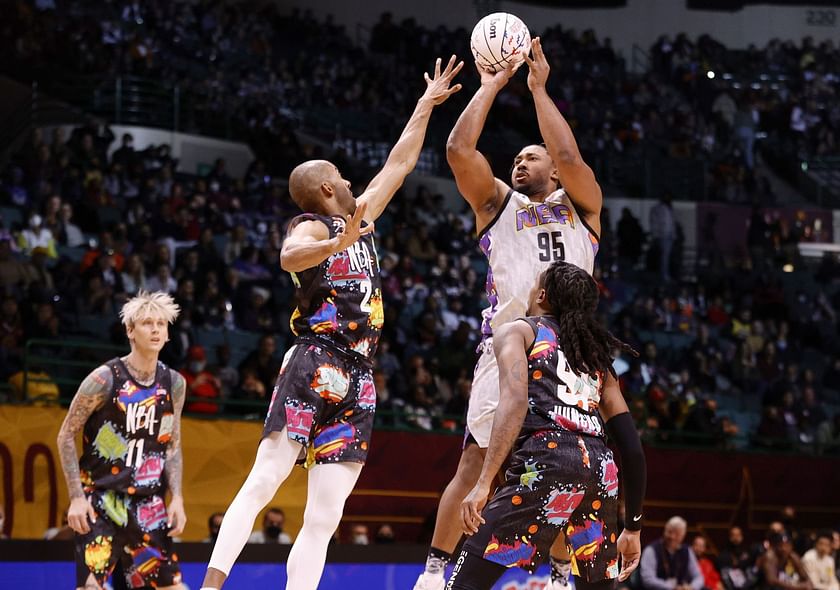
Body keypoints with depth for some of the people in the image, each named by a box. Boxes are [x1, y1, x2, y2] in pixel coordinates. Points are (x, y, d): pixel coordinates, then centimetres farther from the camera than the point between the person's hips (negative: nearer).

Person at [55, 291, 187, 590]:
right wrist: (77, 497, -11)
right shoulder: (105, 379, -10)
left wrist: (176, 498, 3)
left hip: (149, 504, 5)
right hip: (101, 500, -5)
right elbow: (66, 436, -5)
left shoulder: (174, 384, 6)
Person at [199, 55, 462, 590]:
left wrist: (426, 106, 36)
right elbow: (289, 257, -24)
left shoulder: (361, 219, 22)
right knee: (264, 482, -18)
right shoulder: (312, 226, 0)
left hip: (356, 382, 8)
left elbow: (399, 165, 33)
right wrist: (337, 244, -42)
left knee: (324, 519, -1)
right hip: (314, 367, -8)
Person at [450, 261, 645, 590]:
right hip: (601, 472, 5)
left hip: (545, 462, -5)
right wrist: (633, 527, 30)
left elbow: (515, 401, -6)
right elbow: (632, 447, 25)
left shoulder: (517, 332, 15)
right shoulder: (597, 357, 31)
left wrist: (483, 484, -15)